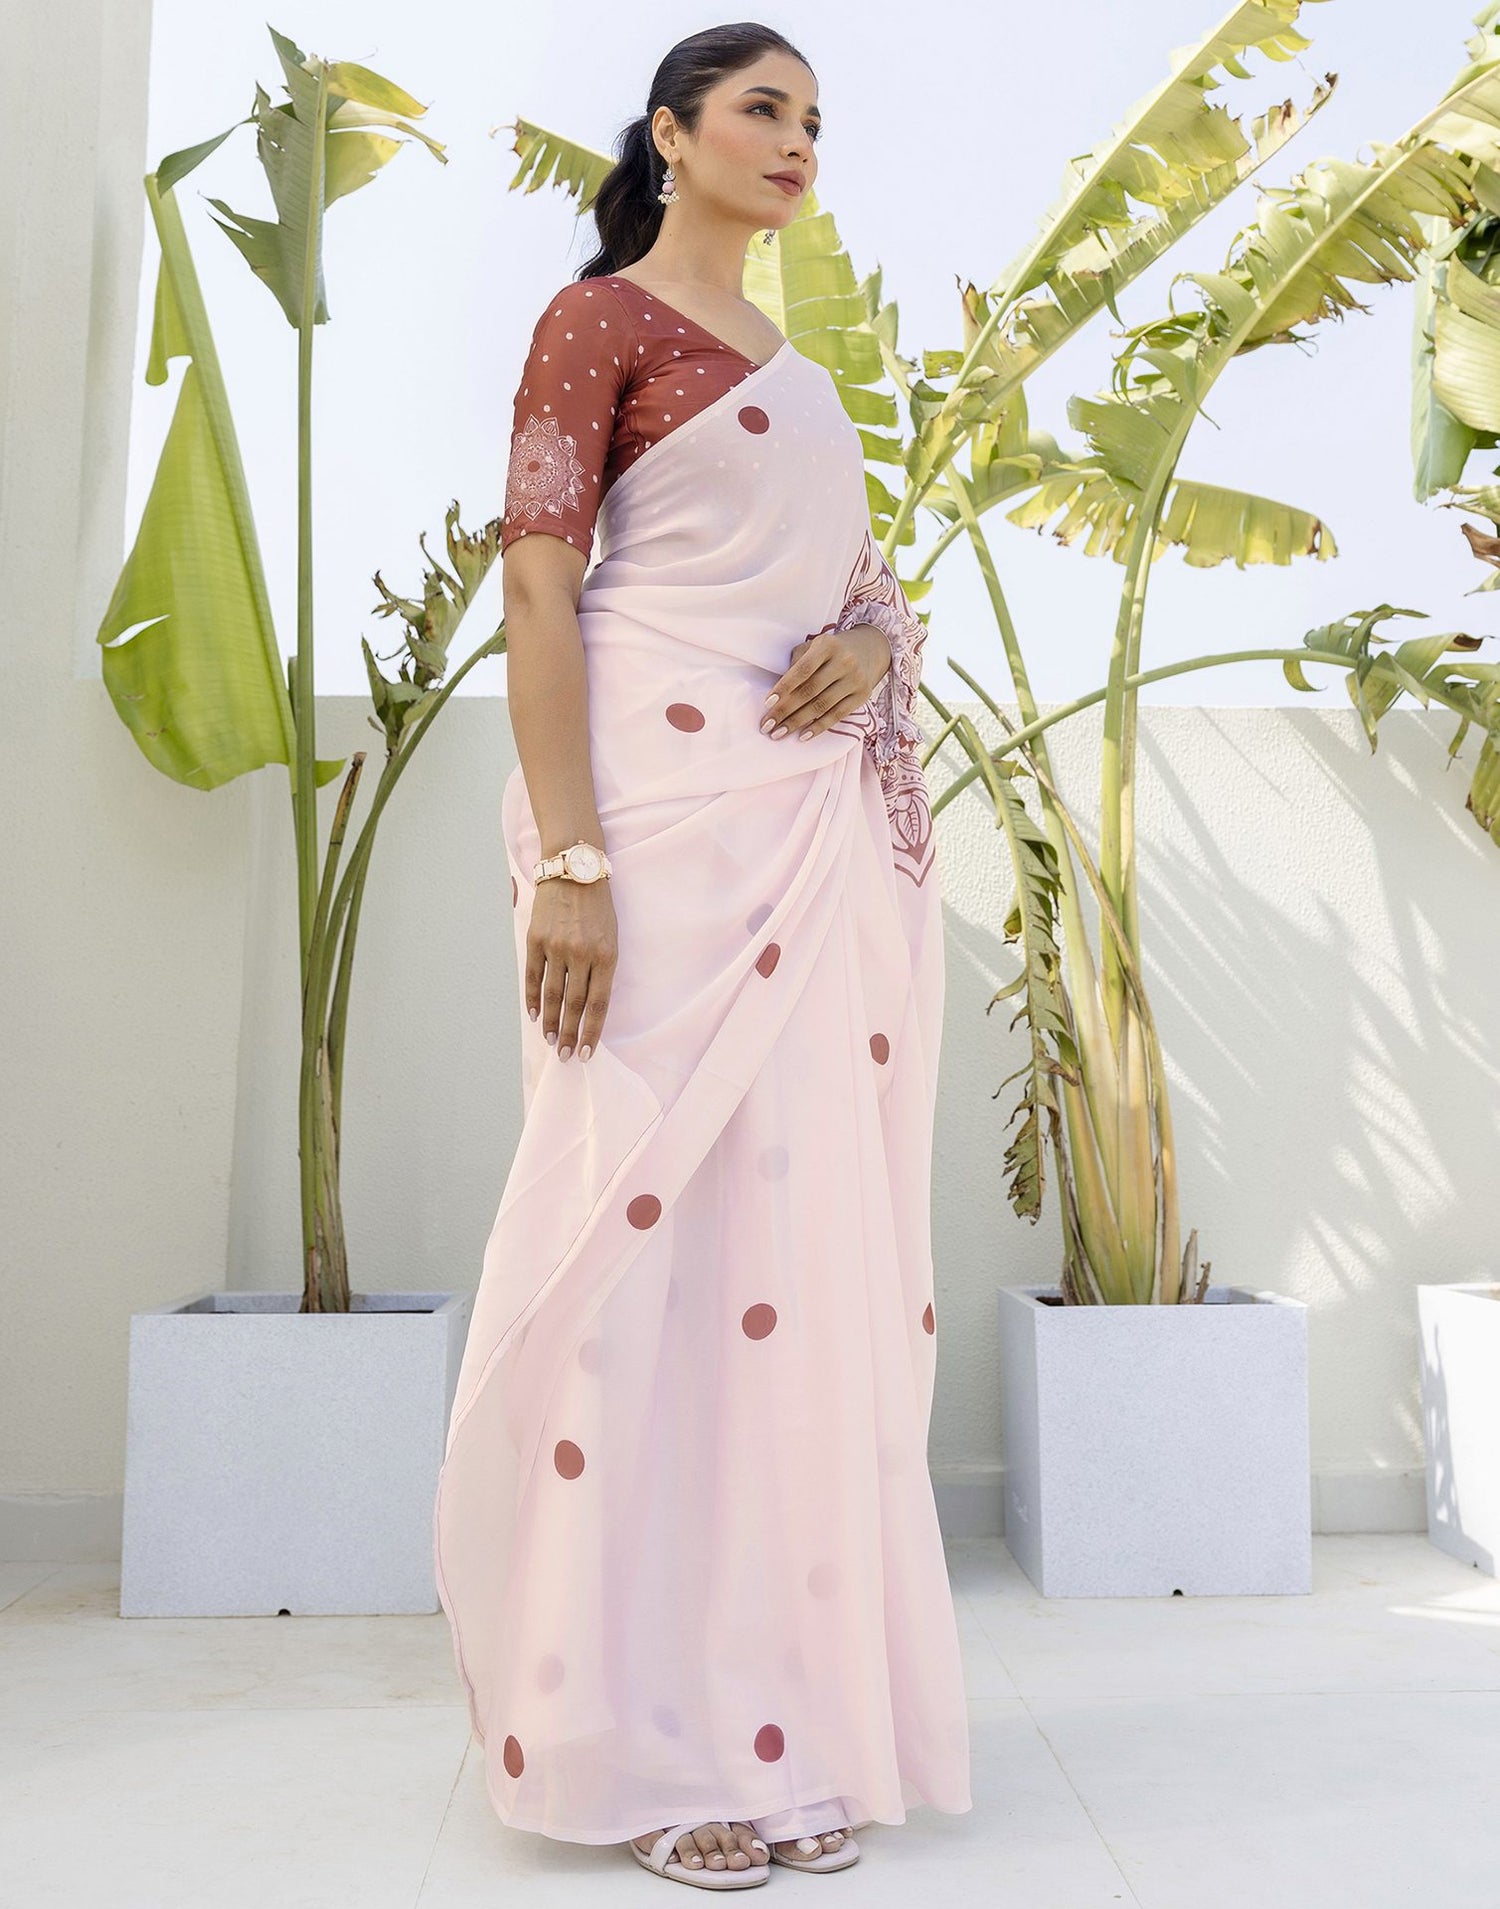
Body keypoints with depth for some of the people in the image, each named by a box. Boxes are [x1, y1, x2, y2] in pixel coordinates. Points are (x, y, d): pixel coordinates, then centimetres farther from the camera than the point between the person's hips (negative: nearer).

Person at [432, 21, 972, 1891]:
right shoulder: (601, 318, 3)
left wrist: (872, 641, -1)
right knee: (659, 1213, -7)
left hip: (826, 820, 7)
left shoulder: (796, 363, 24)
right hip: (670, 805, -7)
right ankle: (641, 1736, 6)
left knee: (814, 1223, 5)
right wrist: (566, 860, -19)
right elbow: (536, 583, -8)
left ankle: (790, 1705, 17)